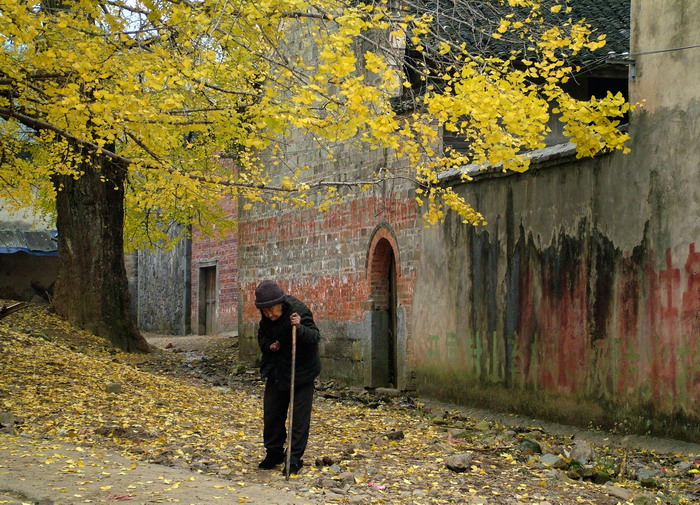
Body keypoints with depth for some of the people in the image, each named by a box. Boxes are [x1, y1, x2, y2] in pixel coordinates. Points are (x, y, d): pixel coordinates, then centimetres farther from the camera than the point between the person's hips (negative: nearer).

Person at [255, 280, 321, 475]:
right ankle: (274, 453, 26)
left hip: (301, 371, -6)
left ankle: (295, 459, 6)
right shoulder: (266, 318, -3)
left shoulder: (299, 311, -24)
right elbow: (262, 336, 14)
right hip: (276, 371, 6)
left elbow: (315, 336, -31)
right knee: (271, 413, 11)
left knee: (299, 417, -3)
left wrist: (300, 328, -50)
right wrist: (269, 345, -8)